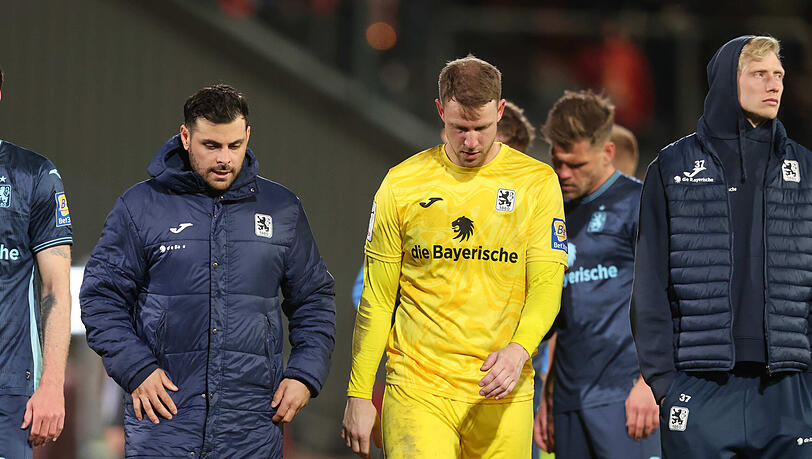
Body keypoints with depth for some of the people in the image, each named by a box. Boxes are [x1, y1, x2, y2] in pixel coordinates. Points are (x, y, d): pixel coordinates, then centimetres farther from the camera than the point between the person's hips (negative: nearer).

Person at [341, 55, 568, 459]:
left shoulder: (537, 183, 4)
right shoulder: (401, 184, 3)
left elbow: (547, 284, -2)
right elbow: (376, 297, 7)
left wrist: (519, 350, -22)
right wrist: (359, 394, 3)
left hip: (500, 395, 1)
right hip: (417, 387, -1)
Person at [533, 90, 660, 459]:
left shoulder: (637, 203, -2)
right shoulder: (559, 215, 20)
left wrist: (649, 382, -15)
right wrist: (546, 397, 18)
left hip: (623, 392, -7)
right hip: (570, 398, 7)